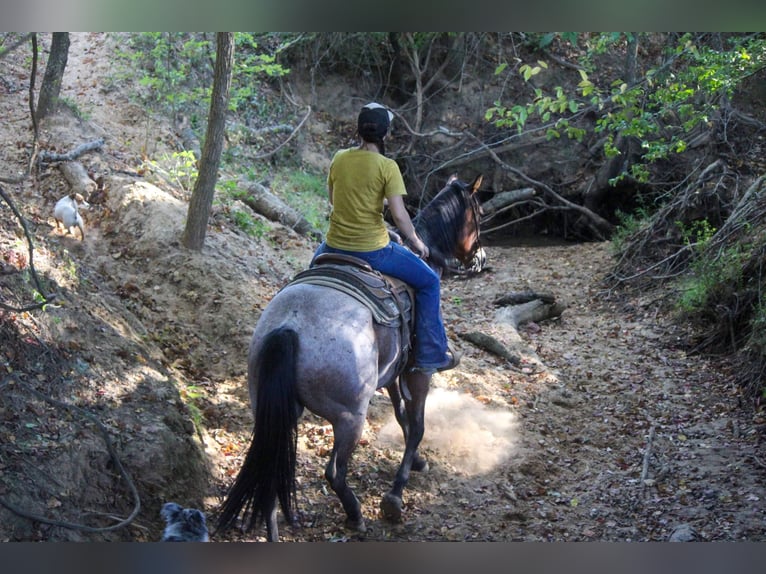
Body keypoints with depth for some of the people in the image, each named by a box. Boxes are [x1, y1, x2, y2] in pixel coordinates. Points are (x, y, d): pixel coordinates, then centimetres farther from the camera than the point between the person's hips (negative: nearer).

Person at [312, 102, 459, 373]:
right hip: (372, 250, -5)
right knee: (428, 282, 14)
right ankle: (431, 356, 16)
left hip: (335, 247, 5)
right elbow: (399, 215, -17)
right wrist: (416, 242, -1)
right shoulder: (387, 167, -14)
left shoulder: (339, 158, 0)